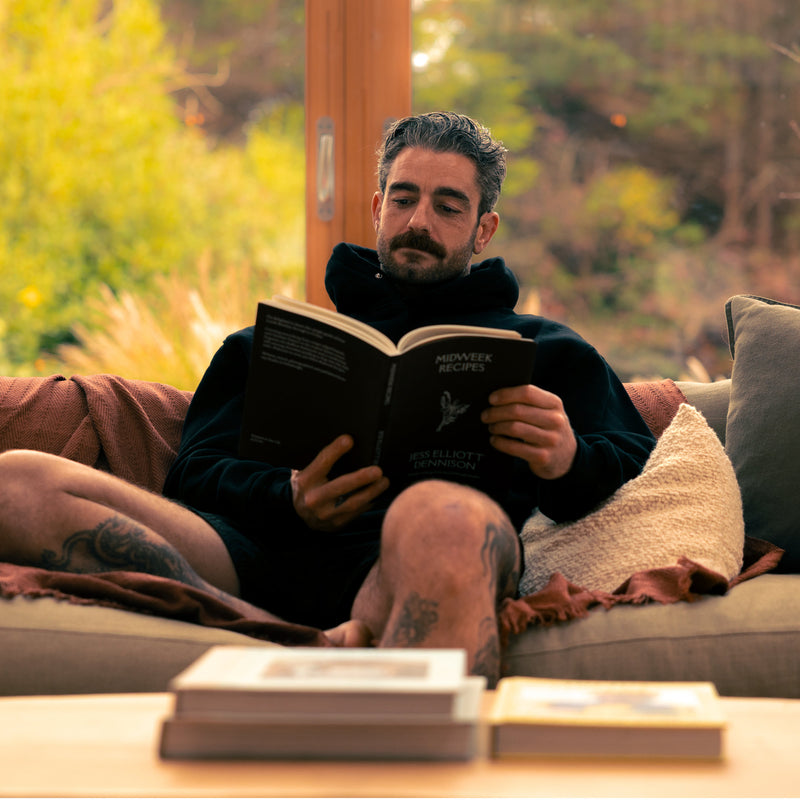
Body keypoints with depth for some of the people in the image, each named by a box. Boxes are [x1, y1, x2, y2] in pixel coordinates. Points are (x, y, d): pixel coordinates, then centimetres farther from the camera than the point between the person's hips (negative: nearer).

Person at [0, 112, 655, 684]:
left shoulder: (537, 346, 32)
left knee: (441, 521, -43)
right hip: (267, 544, 3)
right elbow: (196, 473, 20)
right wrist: (287, 498, -5)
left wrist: (570, 461, -9)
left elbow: (635, 460, 17)